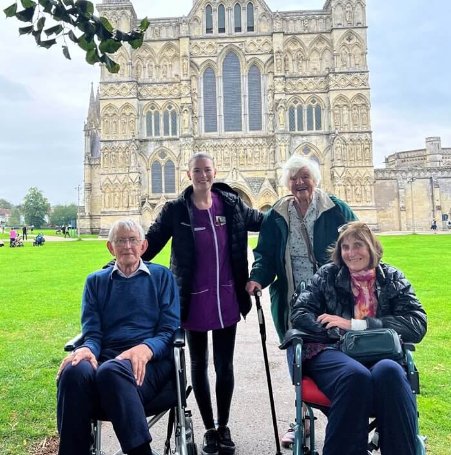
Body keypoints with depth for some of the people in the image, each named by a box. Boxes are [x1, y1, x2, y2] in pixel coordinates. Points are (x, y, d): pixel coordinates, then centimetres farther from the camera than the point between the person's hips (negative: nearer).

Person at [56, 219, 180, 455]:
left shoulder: (162, 276, 14)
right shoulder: (96, 281, 21)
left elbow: (170, 329, 5)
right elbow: (92, 333, 12)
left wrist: (145, 349, -17)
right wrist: (86, 349, -14)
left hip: (150, 362, -2)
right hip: (106, 358, 2)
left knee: (111, 371, -36)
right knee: (74, 371, -33)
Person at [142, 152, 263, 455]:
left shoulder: (231, 203, 2)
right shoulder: (176, 210, -5)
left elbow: (263, 221, 15)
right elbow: (151, 243, -6)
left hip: (226, 300, 2)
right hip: (194, 301, -1)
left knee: (225, 365, 11)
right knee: (199, 365, 12)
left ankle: (224, 427, 32)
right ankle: (209, 429, 31)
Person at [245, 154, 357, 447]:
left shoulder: (337, 210, -3)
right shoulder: (277, 216, 5)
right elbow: (265, 255, 6)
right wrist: (258, 278, -13)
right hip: (291, 304, 2)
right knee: (297, 363, 11)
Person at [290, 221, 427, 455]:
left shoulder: (392, 278, 14)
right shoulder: (327, 275, 13)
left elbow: (418, 324, 1)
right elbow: (299, 315, 4)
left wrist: (355, 325, -9)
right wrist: (344, 332, -12)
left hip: (379, 354, 1)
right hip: (332, 351, 0)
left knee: (389, 372, -34)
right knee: (355, 374, -34)